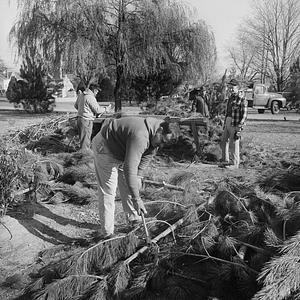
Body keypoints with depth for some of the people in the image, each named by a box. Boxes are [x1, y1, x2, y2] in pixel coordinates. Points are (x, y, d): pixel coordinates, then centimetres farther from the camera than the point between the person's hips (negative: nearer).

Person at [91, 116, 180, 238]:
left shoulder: (155, 137, -9)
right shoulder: (140, 136, -39)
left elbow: (146, 157, 6)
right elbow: (129, 168, -42)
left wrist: (138, 176, -4)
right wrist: (136, 198, -41)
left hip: (121, 150, 9)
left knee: (127, 184, 11)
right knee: (108, 190, -9)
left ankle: (134, 218, 24)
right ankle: (107, 231, -2)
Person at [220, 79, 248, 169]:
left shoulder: (242, 99, -15)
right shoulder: (231, 97, 12)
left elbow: (244, 116, -16)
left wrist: (239, 129, -19)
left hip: (235, 125, -8)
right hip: (228, 123, 9)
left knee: (233, 145, 0)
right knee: (224, 142, 15)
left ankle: (235, 164, 14)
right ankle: (225, 160, 30)